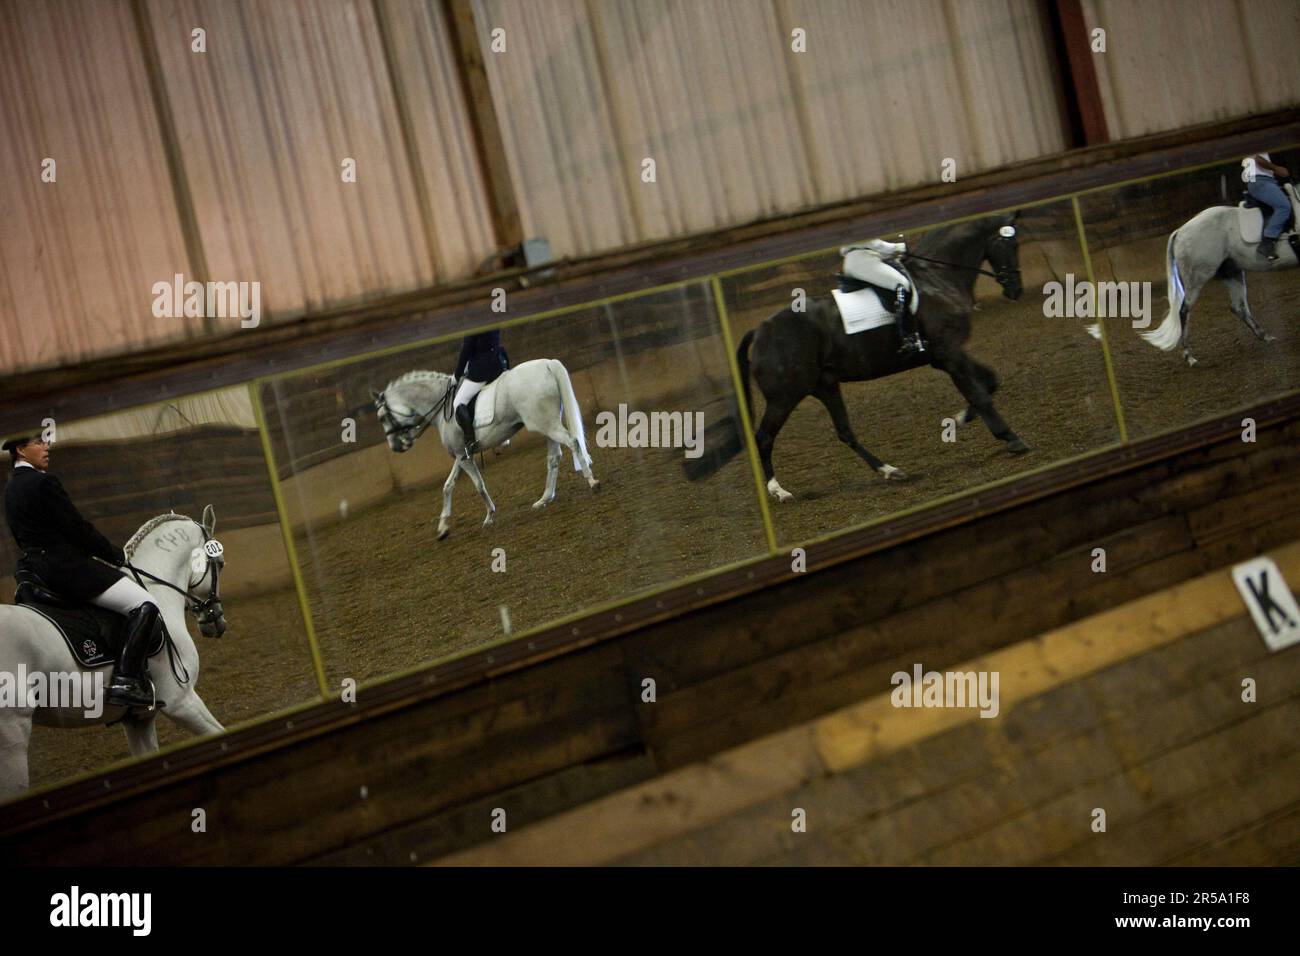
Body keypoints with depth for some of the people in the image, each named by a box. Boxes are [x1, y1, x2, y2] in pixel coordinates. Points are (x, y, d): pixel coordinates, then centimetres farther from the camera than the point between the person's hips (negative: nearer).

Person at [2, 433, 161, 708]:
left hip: (32, 566, 10)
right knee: (145, 606, -15)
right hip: (65, 567, -10)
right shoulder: (42, 482, -14)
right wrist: (116, 554, 0)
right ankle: (126, 682, -23)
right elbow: (78, 529, -14)